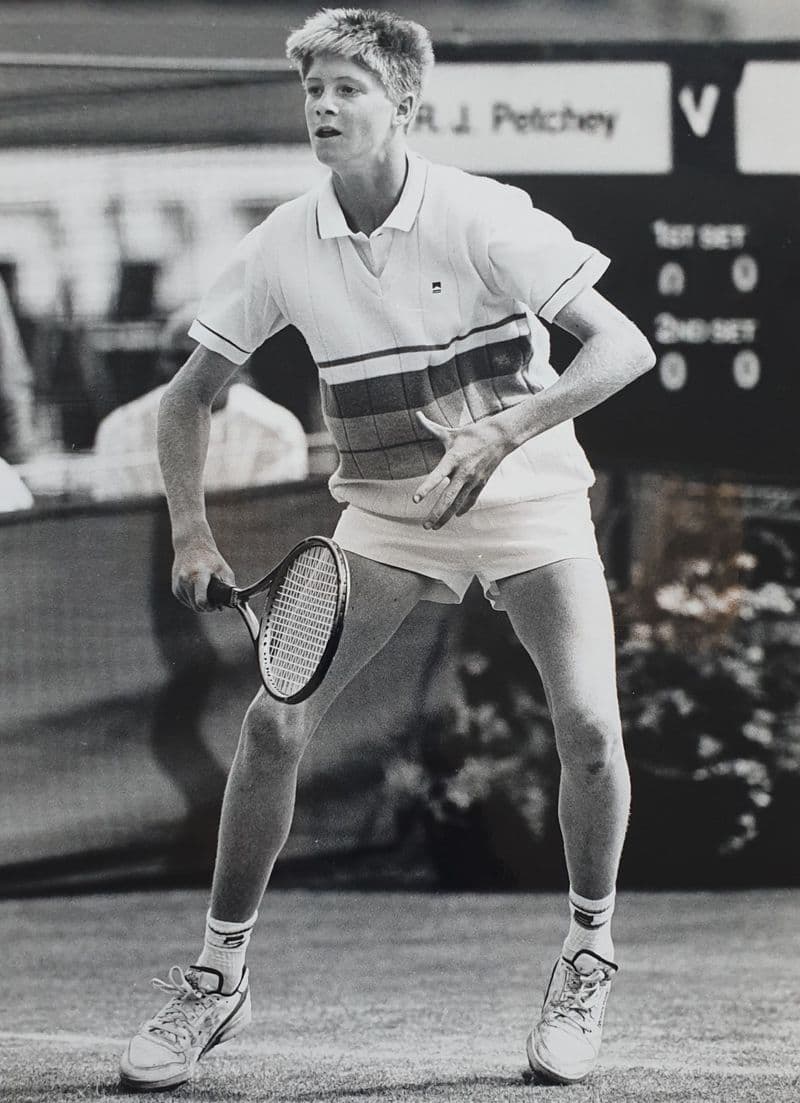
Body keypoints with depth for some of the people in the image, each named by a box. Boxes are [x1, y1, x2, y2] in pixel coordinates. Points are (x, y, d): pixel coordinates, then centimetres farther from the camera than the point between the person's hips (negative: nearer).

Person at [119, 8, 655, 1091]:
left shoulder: (482, 218, -19)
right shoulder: (283, 247, -8)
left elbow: (623, 347, -23)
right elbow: (188, 394, 5)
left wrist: (496, 438, -33)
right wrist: (192, 532, -3)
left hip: (525, 492, -2)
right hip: (383, 510, 3)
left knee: (588, 726, -17)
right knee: (275, 722, -9)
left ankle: (588, 958, 8)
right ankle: (218, 977, 6)